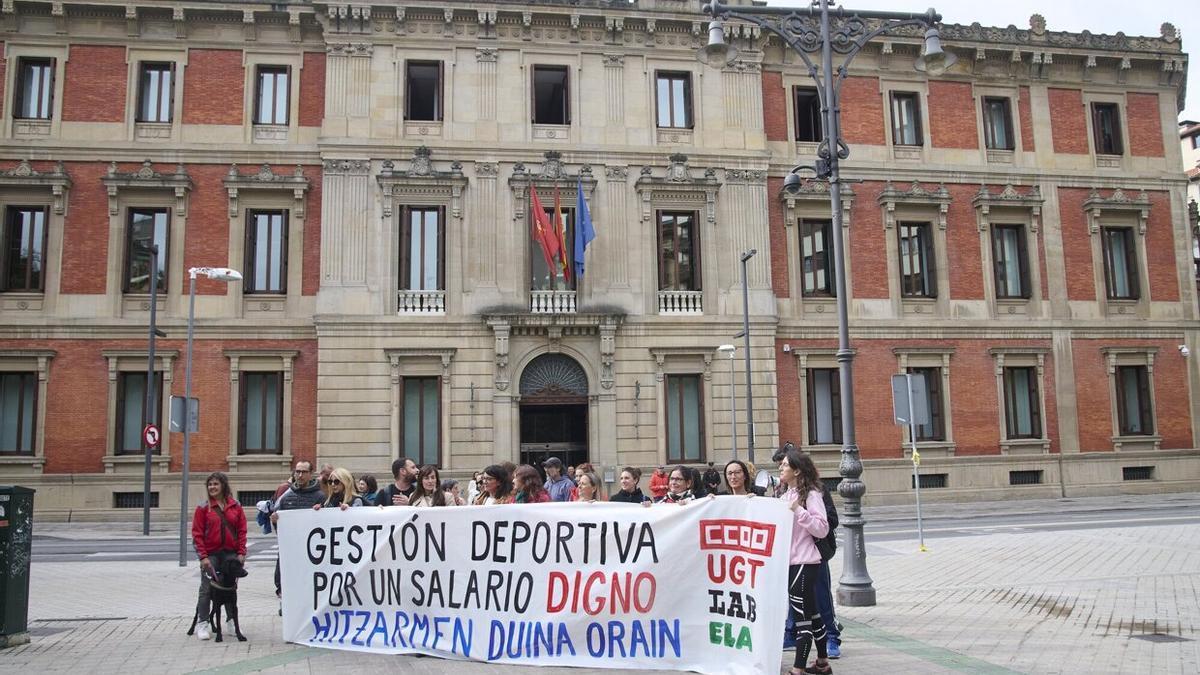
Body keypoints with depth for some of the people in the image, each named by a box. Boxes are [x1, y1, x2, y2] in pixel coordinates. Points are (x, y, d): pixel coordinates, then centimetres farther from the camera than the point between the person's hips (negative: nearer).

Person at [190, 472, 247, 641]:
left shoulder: (236, 506, 5)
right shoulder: (203, 508, 0)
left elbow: (242, 530, 5)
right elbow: (197, 533, -3)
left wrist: (241, 552, -3)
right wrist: (203, 556, -11)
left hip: (231, 553, 2)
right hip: (211, 554, -2)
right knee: (206, 589, 0)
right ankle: (202, 624, 8)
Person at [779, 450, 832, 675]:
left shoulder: (811, 494, -11)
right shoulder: (786, 495, 14)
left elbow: (822, 529, -16)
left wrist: (798, 510, -24)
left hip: (804, 563, -9)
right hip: (790, 562, 9)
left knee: (802, 616, -6)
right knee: (811, 614, 18)